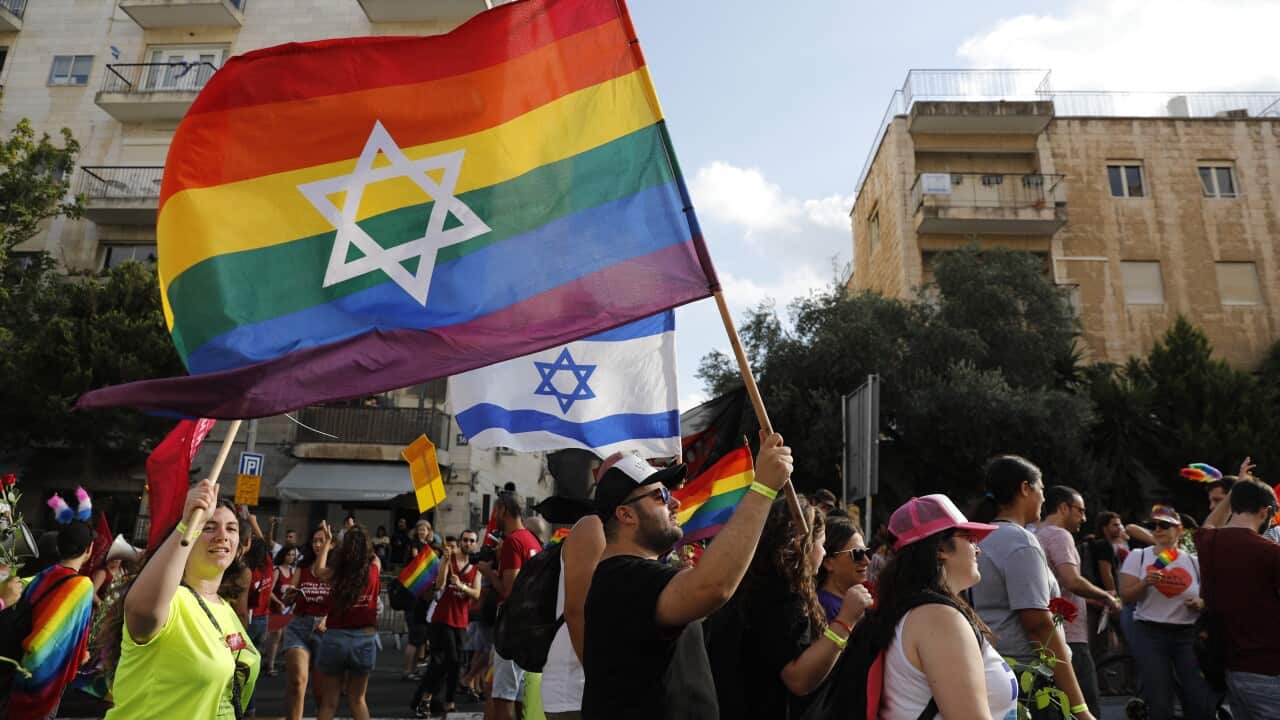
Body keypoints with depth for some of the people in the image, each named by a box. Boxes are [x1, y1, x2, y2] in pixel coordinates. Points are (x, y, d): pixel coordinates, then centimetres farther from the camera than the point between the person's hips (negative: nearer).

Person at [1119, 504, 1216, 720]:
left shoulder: (1194, 562, 6)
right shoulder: (1138, 556, 1)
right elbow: (1126, 596, -3)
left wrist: (1200, 603, -8)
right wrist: (1145, 583, -21)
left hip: (1187, 635, 2)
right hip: (1149, 634, -2)